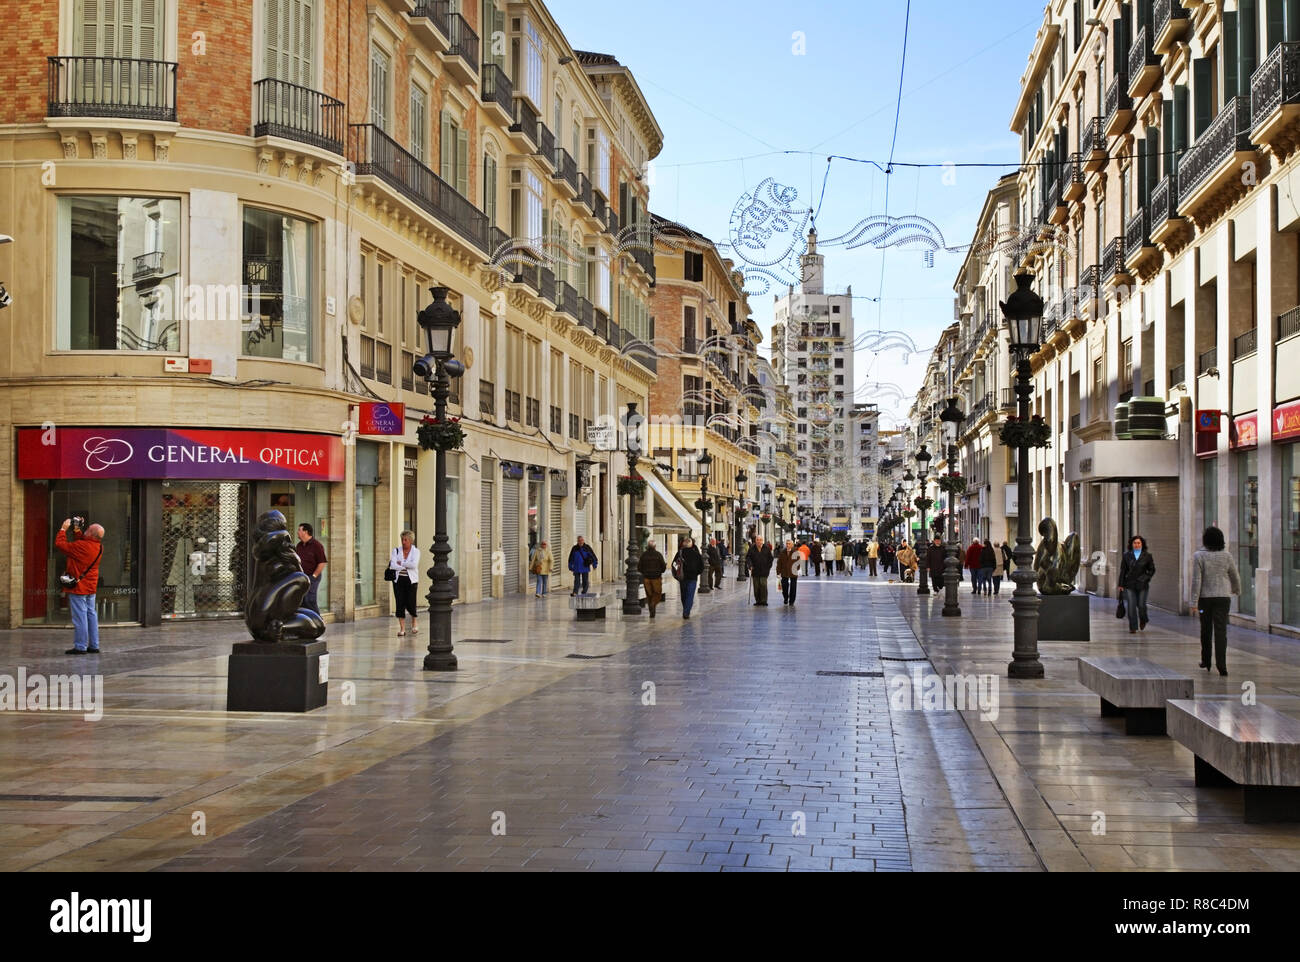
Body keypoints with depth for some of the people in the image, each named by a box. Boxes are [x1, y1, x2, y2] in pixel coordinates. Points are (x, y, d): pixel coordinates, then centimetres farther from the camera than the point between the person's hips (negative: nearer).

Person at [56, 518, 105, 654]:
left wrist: (64, 529, -3)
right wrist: (77, 530, 18)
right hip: (91, 587, 8)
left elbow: (59, 544, -15)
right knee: (91, 614, 11)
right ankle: (94, 645, 14)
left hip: (78, 586, -8)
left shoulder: (81, 546, -21)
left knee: (79, 616, -5)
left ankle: (80, 646, -3)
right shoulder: (99, 547, 3)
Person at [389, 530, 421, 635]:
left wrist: (400, 563, -10)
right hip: (398, 580, 1)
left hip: (411, 580, -1)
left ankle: (414, 624, 24)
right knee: (399, 604, -4)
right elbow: (393, 565, -8)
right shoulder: (396, 551, 6)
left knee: (410, 604, -5)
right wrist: (406, 567, -17)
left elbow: (414, 564, -13)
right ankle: (402, 628, 2)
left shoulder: (416, 551, 3)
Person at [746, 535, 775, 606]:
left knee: (763, 585, -11)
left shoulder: (767, 548, 3)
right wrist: (750, 565, -14)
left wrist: (768, 567, 0)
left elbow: (770, 558, 9)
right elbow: (748, 558, 2)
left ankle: (764, 601, -7)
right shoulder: (752, 548, 3)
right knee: (756, 587, 4)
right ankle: (758, 601, 13)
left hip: (764, 571, -1)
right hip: (755, 571, 1)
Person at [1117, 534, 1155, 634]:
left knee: (1141, 605, -1)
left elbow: (1152, 570, 8)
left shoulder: (1147, 556, 3)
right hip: (1130, 585, 1)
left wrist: (1146, 578, -6)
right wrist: (1121, 584, 3)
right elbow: (1123, 570, 6)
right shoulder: (1127, 555, 5)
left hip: (1142, 585, -1)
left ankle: (1142, 621, 31)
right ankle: (1133, 628, 1)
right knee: (1131, 606, -6)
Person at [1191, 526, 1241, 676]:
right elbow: (1235, 576, 10)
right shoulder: (1226, 555, -1)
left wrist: (1194, 601, -9)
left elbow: (1196, 580, -11)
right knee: (1221, 630, -3)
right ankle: (1221, 664, -13)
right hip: (1223, 597, 1)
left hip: (1205, 597, 0)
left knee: (1205, 630, 14)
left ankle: (1206, 662, 26)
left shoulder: (1199, 556, -8)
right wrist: (1237, 590, 30)